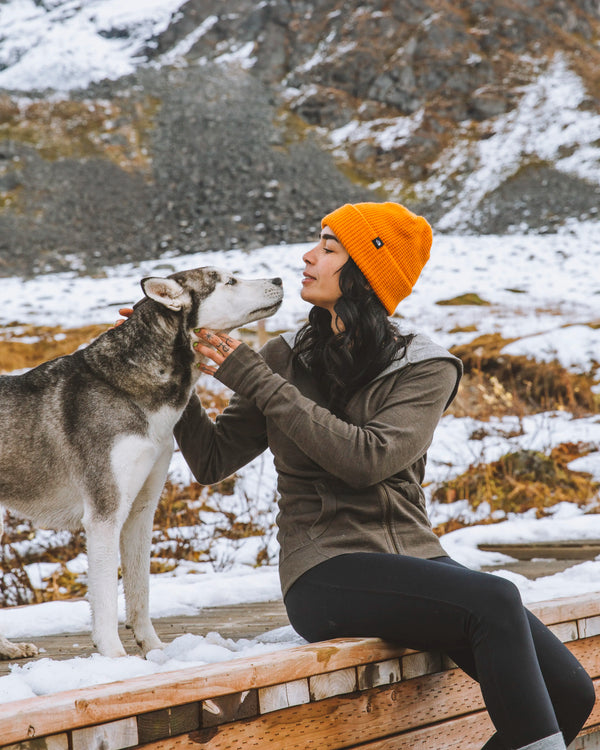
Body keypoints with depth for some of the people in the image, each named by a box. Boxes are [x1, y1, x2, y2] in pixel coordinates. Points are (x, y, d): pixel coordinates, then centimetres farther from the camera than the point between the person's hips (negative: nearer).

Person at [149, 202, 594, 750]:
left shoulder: (425, 369, 5)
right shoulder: (287, 358, 9)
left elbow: (368, 457, -14)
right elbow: (213, 462, 11)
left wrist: (259, 382, -12)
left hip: (414, 557, 3)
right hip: (326, 573, -2)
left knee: (570, 690, -14)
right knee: (495, 602, -30)